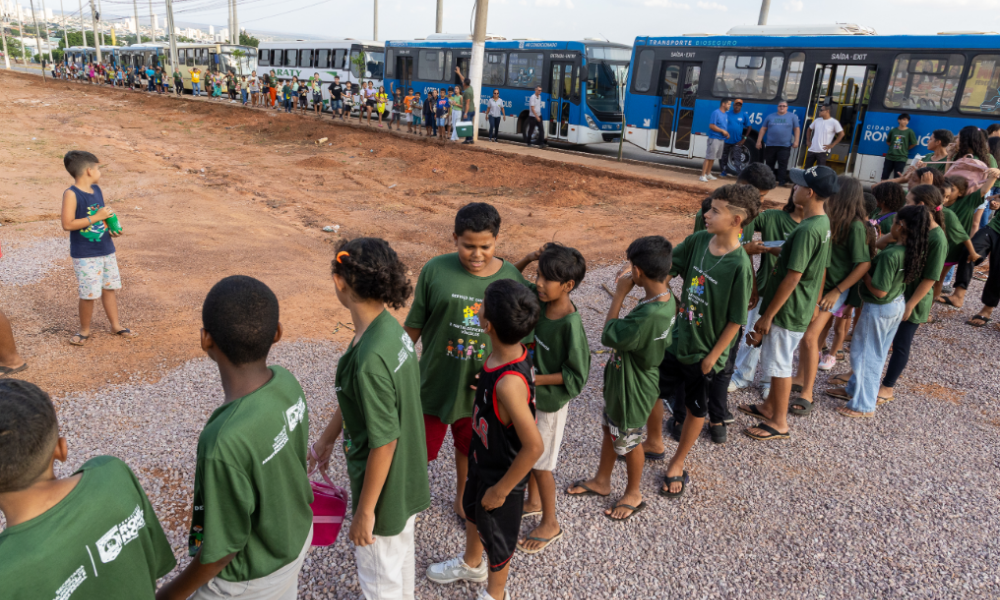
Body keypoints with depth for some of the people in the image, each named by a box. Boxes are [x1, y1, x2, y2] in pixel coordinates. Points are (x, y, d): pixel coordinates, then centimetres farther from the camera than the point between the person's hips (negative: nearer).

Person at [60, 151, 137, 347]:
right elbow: (67, 224, -22)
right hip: (85, 255, -7)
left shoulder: (97, 190, 7)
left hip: (106, 250, 7)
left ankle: (116, 325, 28)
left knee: (109, 288, 15)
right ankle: (85, 330, 19)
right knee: (89, 294, 0)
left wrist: (112, 228, 0)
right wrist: (96, 217, -23)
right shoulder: (71, 194, -16)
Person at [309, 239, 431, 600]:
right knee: (400, 553, 31)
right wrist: (327, 439, 21)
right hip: (408, 475, 8)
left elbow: (383, 442, -28)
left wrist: (365, 510, -16)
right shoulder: (390, 327, -6)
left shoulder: (370, 359, -34)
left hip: (384, 485, -8)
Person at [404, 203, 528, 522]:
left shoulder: (512, 278, -10)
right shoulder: (436, 270, -15)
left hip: (481, 387, 2)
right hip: (434, 382, -2)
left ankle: (462, 500, 52)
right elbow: (414, 325, -5)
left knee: (469, 447, 25)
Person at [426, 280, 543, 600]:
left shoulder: (509, 382, -39)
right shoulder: (510, 353, -15)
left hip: (502, 472, -8)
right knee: (472, 510, 31)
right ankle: (471, 564, 61)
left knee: (497, 534, 19)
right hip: (483, 458, 8)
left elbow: (533, 446, -33)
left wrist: (500, 490, -20)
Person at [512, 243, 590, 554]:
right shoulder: (539, 298, -10)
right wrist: (528, 259, -14)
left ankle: (550, 524, 32)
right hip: (528, 394, 7)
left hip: (550, 400, -7)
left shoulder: (570, 325, -29)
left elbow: (576, 376, -22)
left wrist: (534, 379, -25)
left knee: (540, 461, 10)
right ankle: (533, 502, 49)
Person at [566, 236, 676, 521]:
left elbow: (608, 336, -25)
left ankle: (633, 495, 42)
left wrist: (620, 294, -22)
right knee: (610, 428, 26)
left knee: (628, 442, 16)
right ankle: (601, 481, 49)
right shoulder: (666, 298, -10)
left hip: (633, 389, -9)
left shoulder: (648, 315, -40)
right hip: (621, 379, 9)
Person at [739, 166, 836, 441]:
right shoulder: (824, 223, 5)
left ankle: (779, 423, 19)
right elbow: (820, 269, 13)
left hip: (788, 311, -9)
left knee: (779, 365, 4)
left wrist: (767, 315, -20)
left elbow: (792, 277, -25)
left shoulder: (807, 230, -26)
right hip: (802, 307, 9)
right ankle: (770, 407, 39)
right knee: (776, 361, 22)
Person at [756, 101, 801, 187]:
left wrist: (796, 141, -2)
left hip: (785, 146, -2)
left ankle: (782, 181, -7)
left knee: (783, 164, -8)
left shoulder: (793, 116, 8)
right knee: (769, 164, 7)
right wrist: (759, 141, 6)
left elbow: (796, 129, 7)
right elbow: (763, 129, 12)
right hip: (770, 145, 2)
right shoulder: (770, 116, 11)